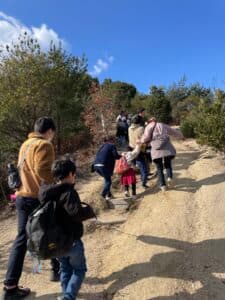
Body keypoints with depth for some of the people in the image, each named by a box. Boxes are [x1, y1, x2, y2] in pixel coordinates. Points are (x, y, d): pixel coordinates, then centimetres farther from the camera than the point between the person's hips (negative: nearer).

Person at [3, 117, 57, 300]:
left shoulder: (25, 145, 14)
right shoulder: (44, 145, -13)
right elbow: (42, 170, -25)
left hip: (22, 197, 8)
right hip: (39, 198, -8)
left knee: (21, 240, 12)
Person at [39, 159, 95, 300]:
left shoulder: (48, 192, 0)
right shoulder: (69, 192, -24)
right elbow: (76, 212, -35)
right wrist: (89, 210, -16)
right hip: (71, 240, -7)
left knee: (65, 268, 25)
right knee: (79, 269, 13)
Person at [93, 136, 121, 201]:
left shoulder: (103, 146, 25)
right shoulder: (112, 145, 5)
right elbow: (115, 155, -3)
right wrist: (121, 156, 14)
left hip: (96, 165, 7)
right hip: (103, 165, -7)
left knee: (107, 179, 22)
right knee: (108, 181, 7)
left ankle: (108, 194, 25)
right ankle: (104, 194, -7)